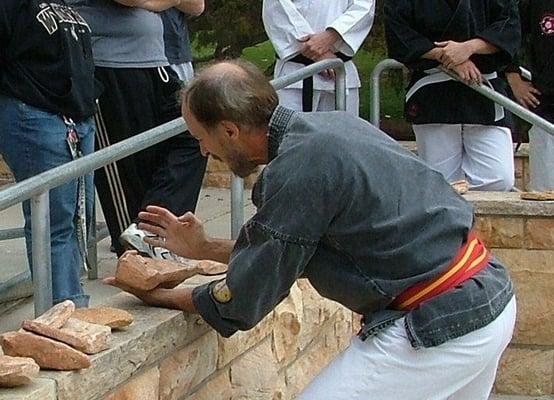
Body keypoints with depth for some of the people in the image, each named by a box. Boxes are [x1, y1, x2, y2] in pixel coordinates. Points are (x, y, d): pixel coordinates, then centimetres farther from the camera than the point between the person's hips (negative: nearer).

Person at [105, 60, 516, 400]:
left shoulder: (297, 171, -19)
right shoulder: (327, 125, 8)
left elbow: (242, 304, -9)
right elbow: (289, 249, 21)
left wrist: (164, 297, 7)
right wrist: (204, 248, 24)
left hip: (438, 330, -10)